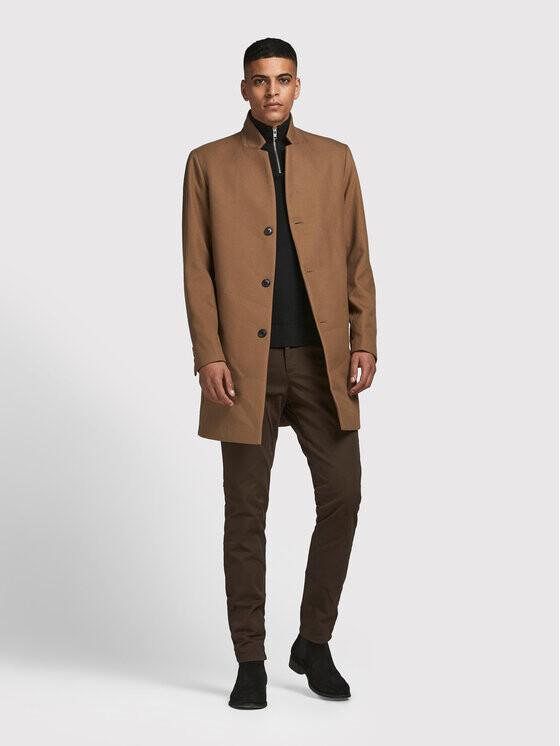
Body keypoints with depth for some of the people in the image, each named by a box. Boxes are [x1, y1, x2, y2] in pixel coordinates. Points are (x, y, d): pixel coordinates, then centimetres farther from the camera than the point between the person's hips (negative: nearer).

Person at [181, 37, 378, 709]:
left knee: (341, 497, -1)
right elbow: (197, 269, 2)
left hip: (322, 360, 2)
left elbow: (357, 258, 9)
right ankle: (250, 662, 15)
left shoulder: (334, 159, 11)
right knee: (245, 513, 3)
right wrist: (208, 355, -8)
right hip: (246, 364, -2)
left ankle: (314, 645, 18)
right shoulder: (209, 163, 6)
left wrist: (364, 342, -1)